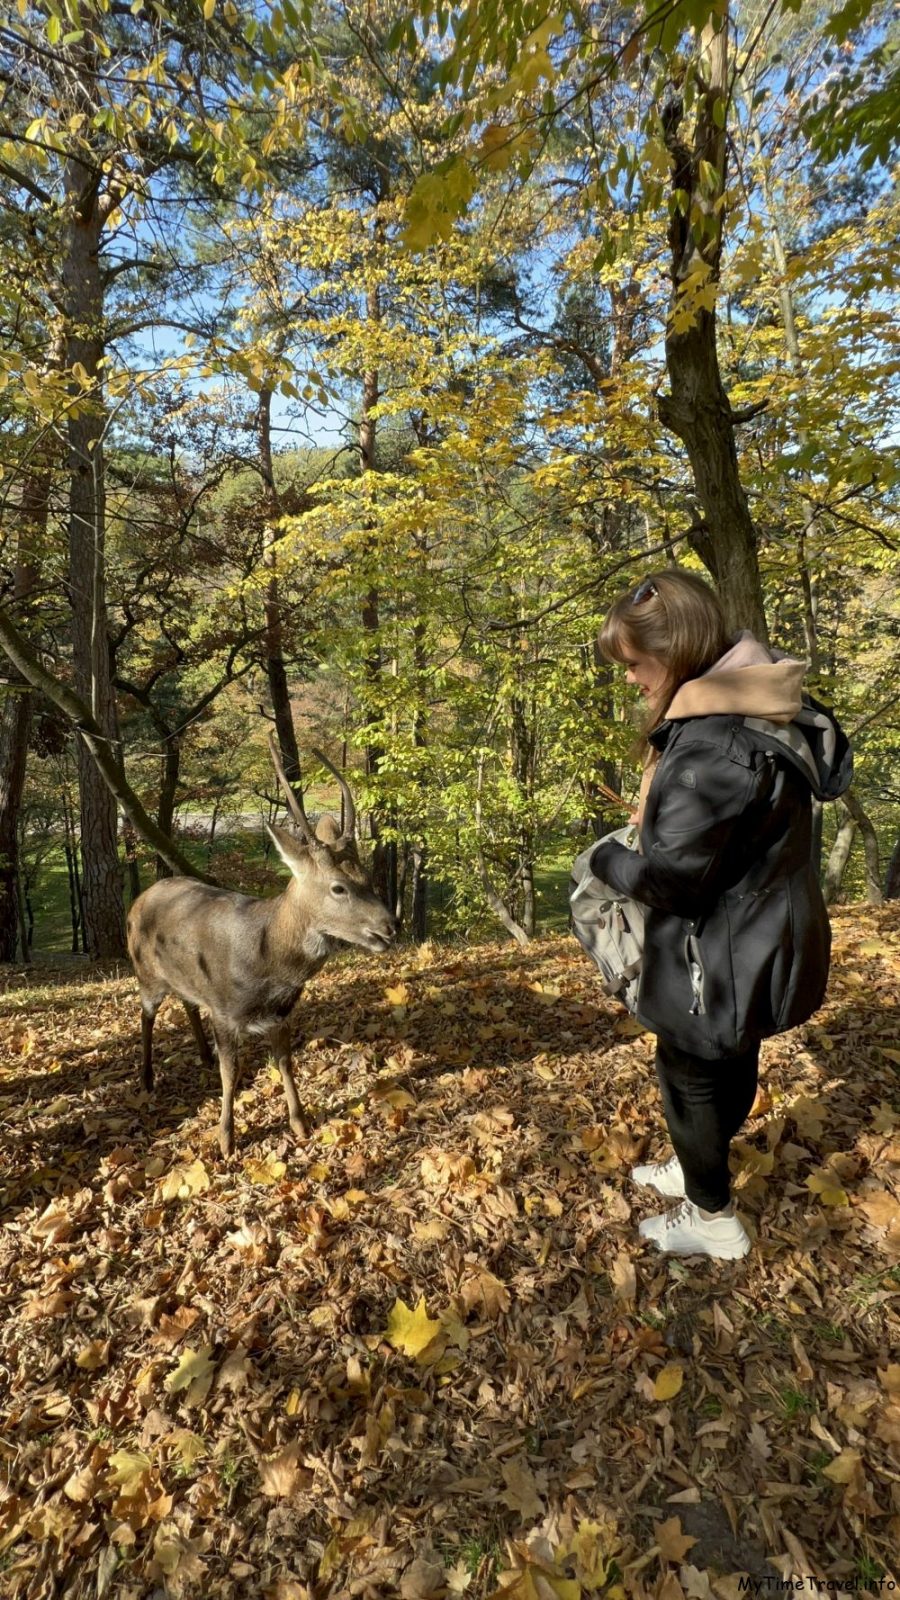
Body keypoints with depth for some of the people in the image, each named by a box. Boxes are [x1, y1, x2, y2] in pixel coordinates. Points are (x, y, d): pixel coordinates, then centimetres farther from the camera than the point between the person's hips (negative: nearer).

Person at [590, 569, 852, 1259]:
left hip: (721, 956, -9)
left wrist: (608, 858, -8)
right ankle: (700, 1168, 51)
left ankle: (713, 1219, 36)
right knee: (732, 1066, 27)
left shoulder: (715, 740, -32)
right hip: (760, 938, 10)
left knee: (691, 1075, 14)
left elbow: (671, 876, -30)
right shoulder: (765, 704, -1)